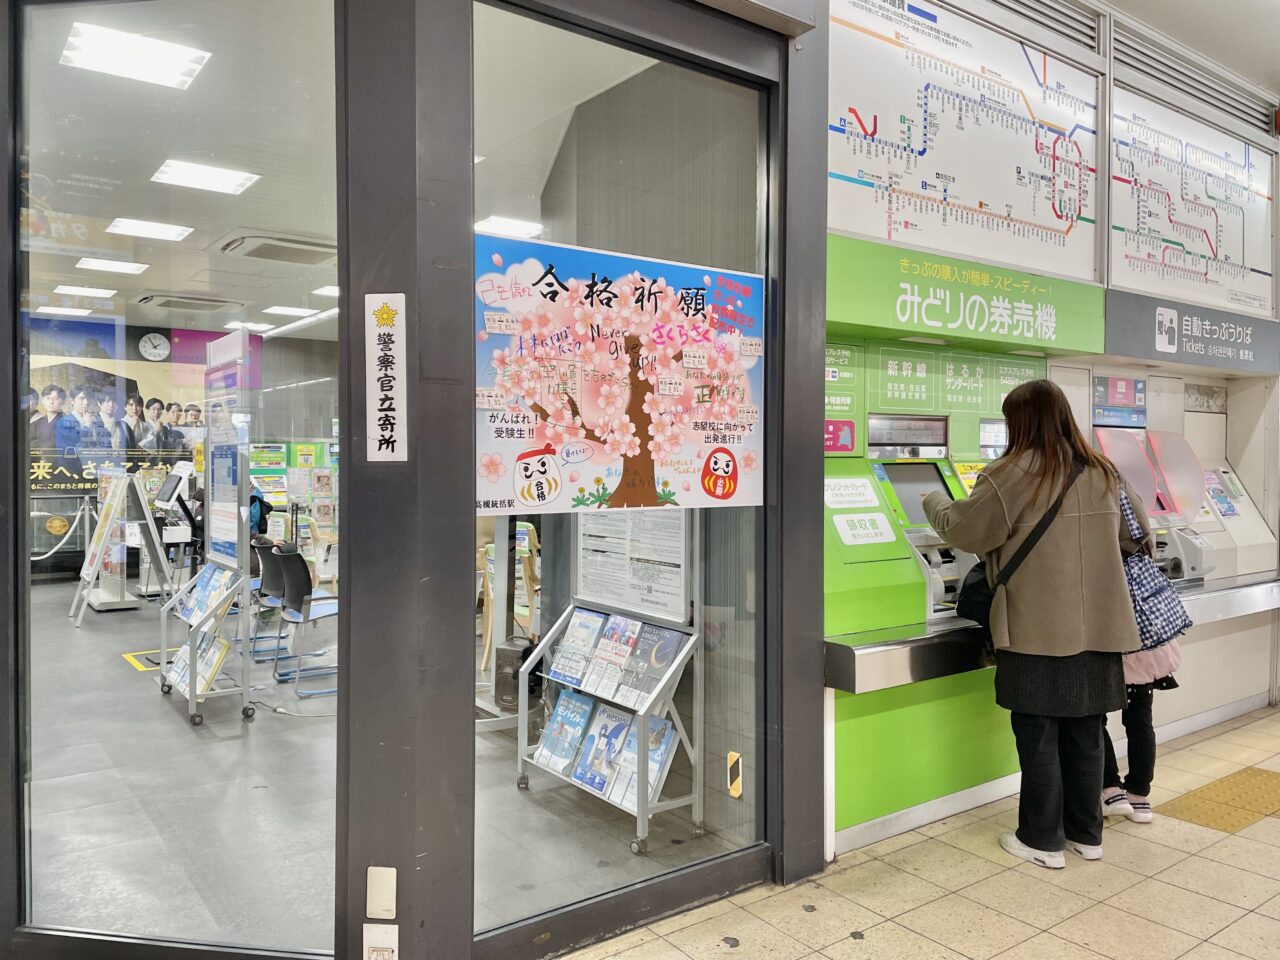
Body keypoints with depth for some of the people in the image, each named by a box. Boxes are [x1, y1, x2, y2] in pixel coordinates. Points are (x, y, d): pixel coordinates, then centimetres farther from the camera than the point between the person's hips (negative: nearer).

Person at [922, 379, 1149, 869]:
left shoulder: (1013, 474, -13)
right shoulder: (1103, 473, 7)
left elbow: (965, 532, -7)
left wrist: (935, 503, 11)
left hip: (1039, 630, -6)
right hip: (1097, 627, 6)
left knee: (1038, 735, 6)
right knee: (1085, 734, 16)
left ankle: (1042, 840, 16)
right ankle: (1086, 834, 28)